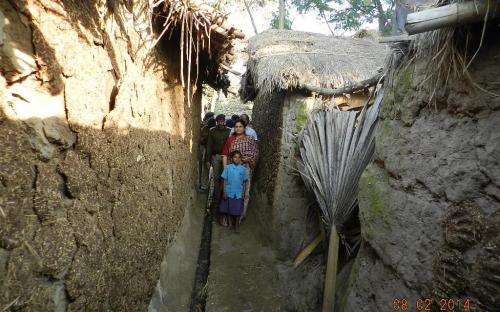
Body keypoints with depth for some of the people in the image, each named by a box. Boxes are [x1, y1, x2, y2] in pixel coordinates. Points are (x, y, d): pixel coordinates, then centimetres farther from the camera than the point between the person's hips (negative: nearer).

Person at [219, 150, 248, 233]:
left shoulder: (243, 169, -4)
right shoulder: (228, 167, -7)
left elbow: (246, 182, 3)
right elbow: (224, 180, -4)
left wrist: (245, 193, 0)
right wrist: (224, 192, -7)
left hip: (239, 193, 0)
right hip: (229, 193, 0)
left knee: (238, 210, 7)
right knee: (229, 209, 12)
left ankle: (237, 225, 25)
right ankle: (230, 223, 33)